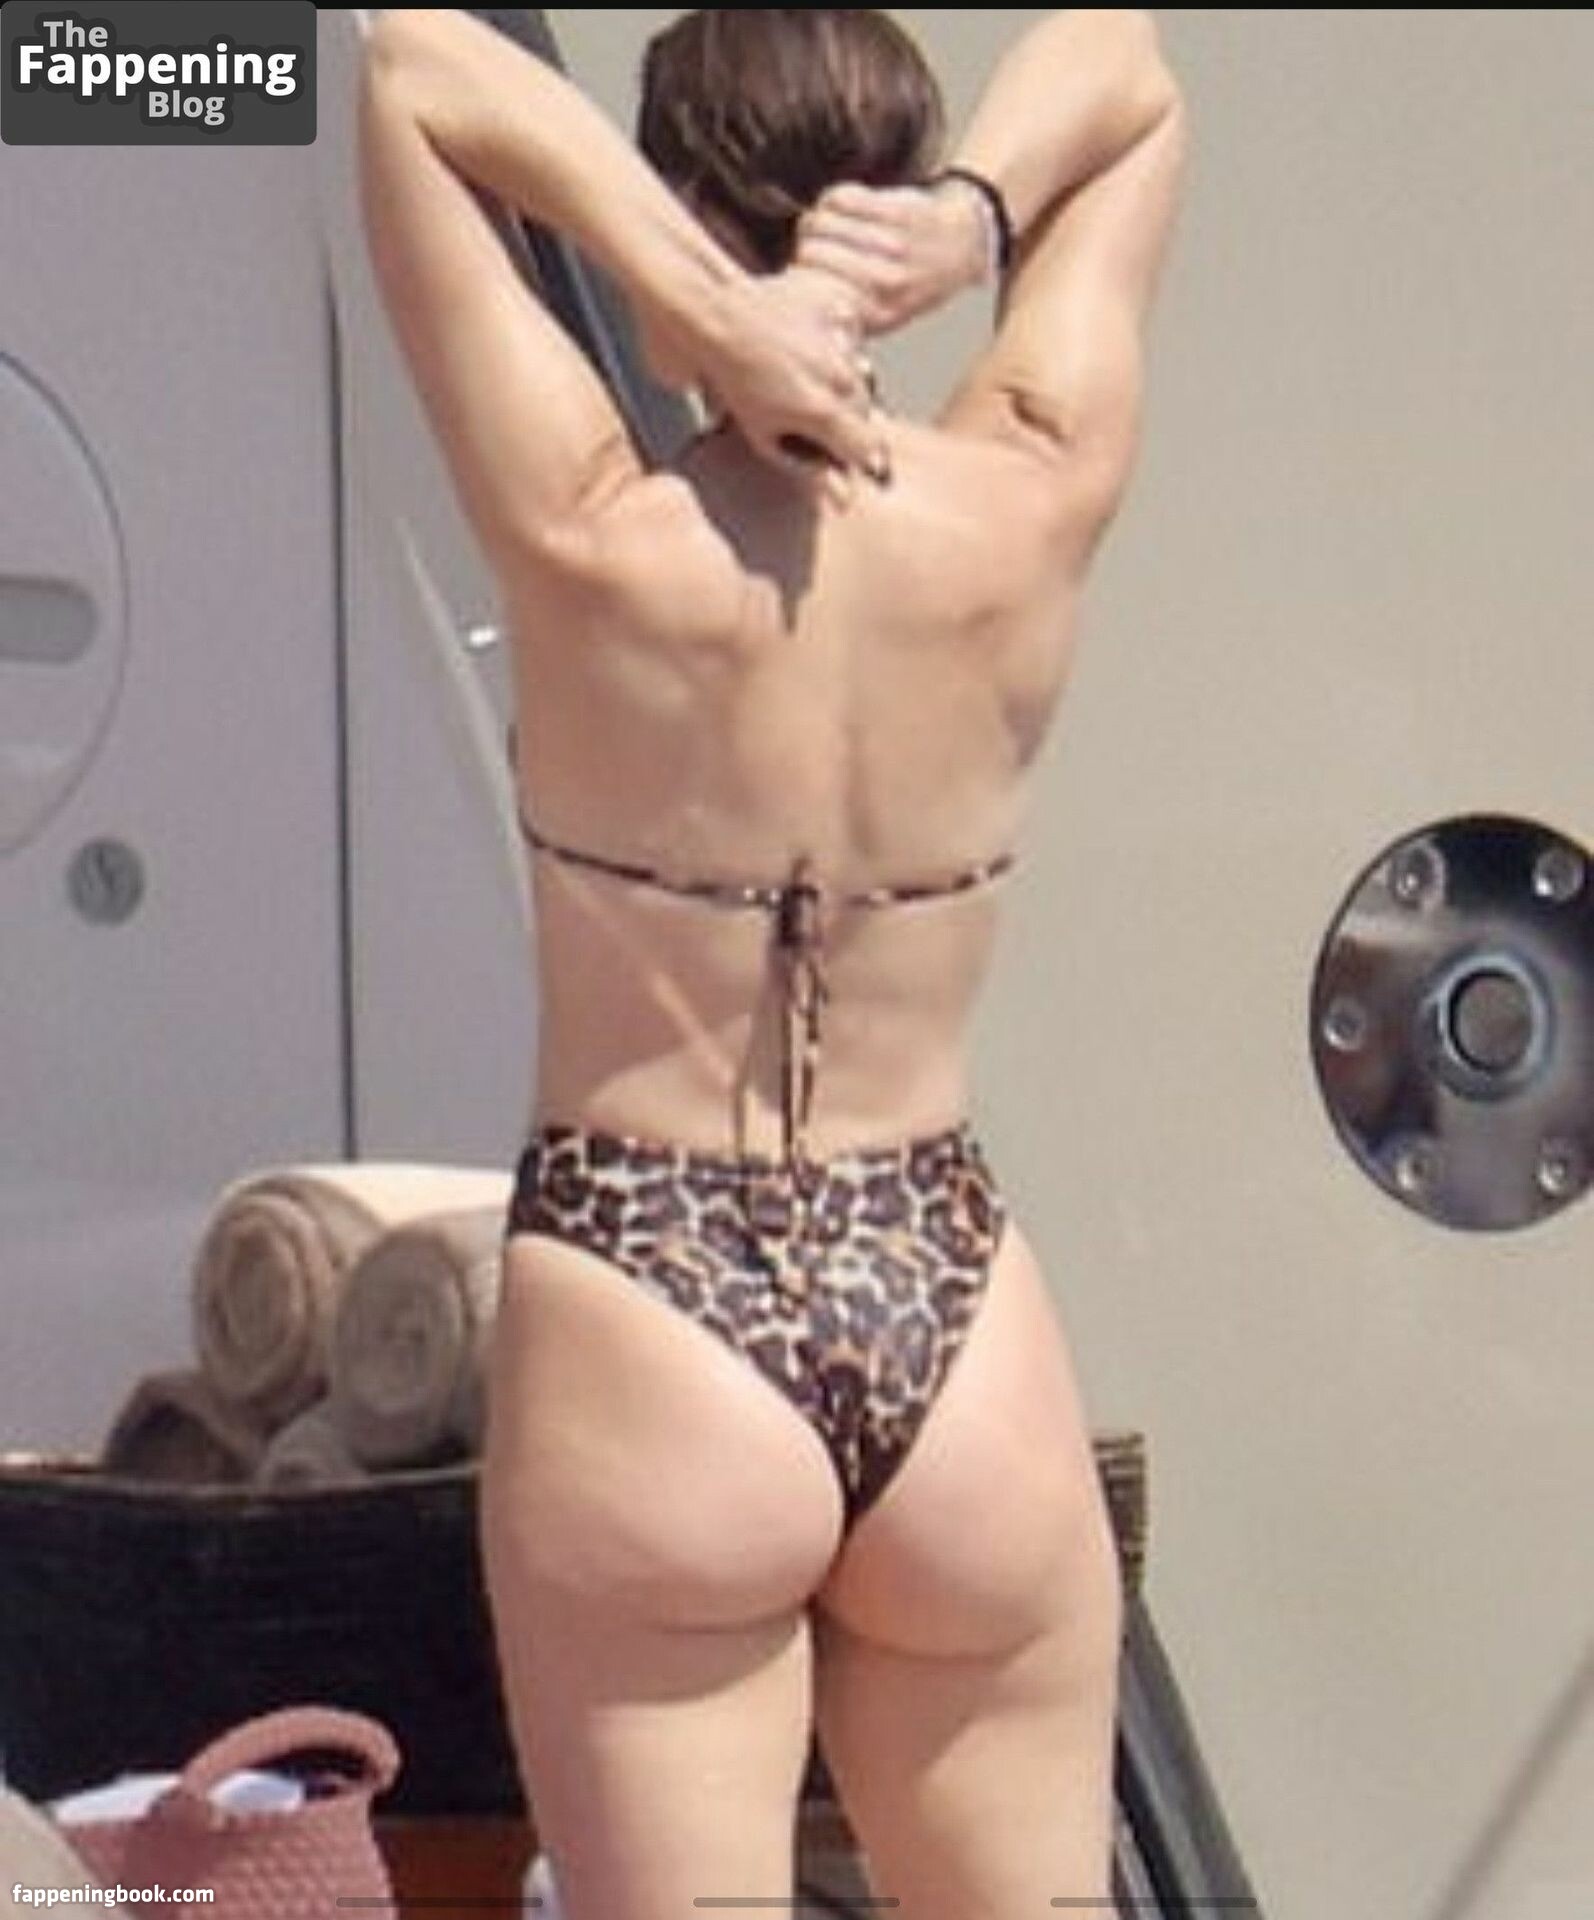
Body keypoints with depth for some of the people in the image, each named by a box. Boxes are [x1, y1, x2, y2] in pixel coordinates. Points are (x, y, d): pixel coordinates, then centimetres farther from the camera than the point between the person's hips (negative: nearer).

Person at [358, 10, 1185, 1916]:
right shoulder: (1029, 516, -5)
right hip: (958, 1329, 4)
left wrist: (698, 297, -20)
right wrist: (972, 217, -13)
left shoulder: (600, 548, -14)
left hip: (648, 1330, -3)